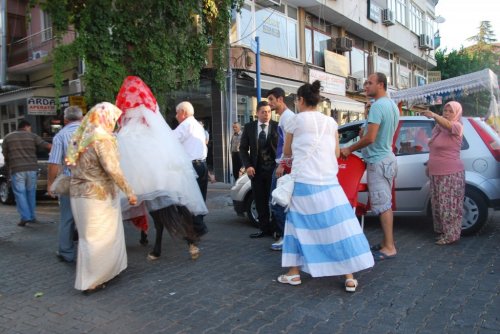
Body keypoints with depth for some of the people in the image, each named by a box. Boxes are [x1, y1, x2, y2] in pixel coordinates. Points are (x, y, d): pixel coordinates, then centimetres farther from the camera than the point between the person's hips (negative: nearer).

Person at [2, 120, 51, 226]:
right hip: (31, 168, 1)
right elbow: (47, 146, -4)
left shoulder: (7, 138, 10)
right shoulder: (32, 136, 7)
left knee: (20, 193, 2)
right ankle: (32, 216, 18)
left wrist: (9, 168, 25)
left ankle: (25, 217, -6)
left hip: (16, 170, -1)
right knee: (31, 192, 13)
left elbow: (5, 156, 13)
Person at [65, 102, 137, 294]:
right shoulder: (102, 138, -14)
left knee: (89, 237, 17)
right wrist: (129, 192, -18)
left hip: (78, 192, 8)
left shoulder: (82, 136, 10)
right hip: (97, 194, -8)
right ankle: (91, 282, 11)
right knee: (98, 238, 3)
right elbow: (112, 168, -21)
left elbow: (73, 163, 13)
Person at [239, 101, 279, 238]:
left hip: (273, 169, -3)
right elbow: (243, 148, 6)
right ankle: (265, 228, 21)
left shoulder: (277, 126, -4)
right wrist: (248, 165, -5)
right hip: (256, 170, 3)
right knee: (260, 201, 9)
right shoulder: (249, 127, 4)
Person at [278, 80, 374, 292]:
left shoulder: (296, 121, 1)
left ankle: (294, 272, 18)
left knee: (299, 225, 12)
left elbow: (287, 152, 12)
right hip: (329, 183, 3)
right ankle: (349, 277, 5)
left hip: (303, 182, -2)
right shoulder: (331, 122, 9)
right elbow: (336, 153, 13)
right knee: (339, 226, 4)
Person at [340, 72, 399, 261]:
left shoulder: (377, 106, -19)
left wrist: (350, 149, -12)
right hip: (386, 158, 10)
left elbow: (370, 138, -24)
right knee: (385, 203, 14)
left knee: (382, 205, -5)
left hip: (378, 161, -10)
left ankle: (389, 248, 1)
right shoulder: (392, 105, 14)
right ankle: (388, 242, 22)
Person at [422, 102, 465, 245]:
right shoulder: (438, 128, 14)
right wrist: (429, 165, 21)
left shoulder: (457, 127, -9)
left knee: (449, 204, -4)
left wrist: (434, 115, -53)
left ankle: (451, 235, 4)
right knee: (438, 204, 15)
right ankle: (442, 231, 27)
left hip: (451, 174, -8)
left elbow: (447, 124, -34)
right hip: (436, 173, 8)